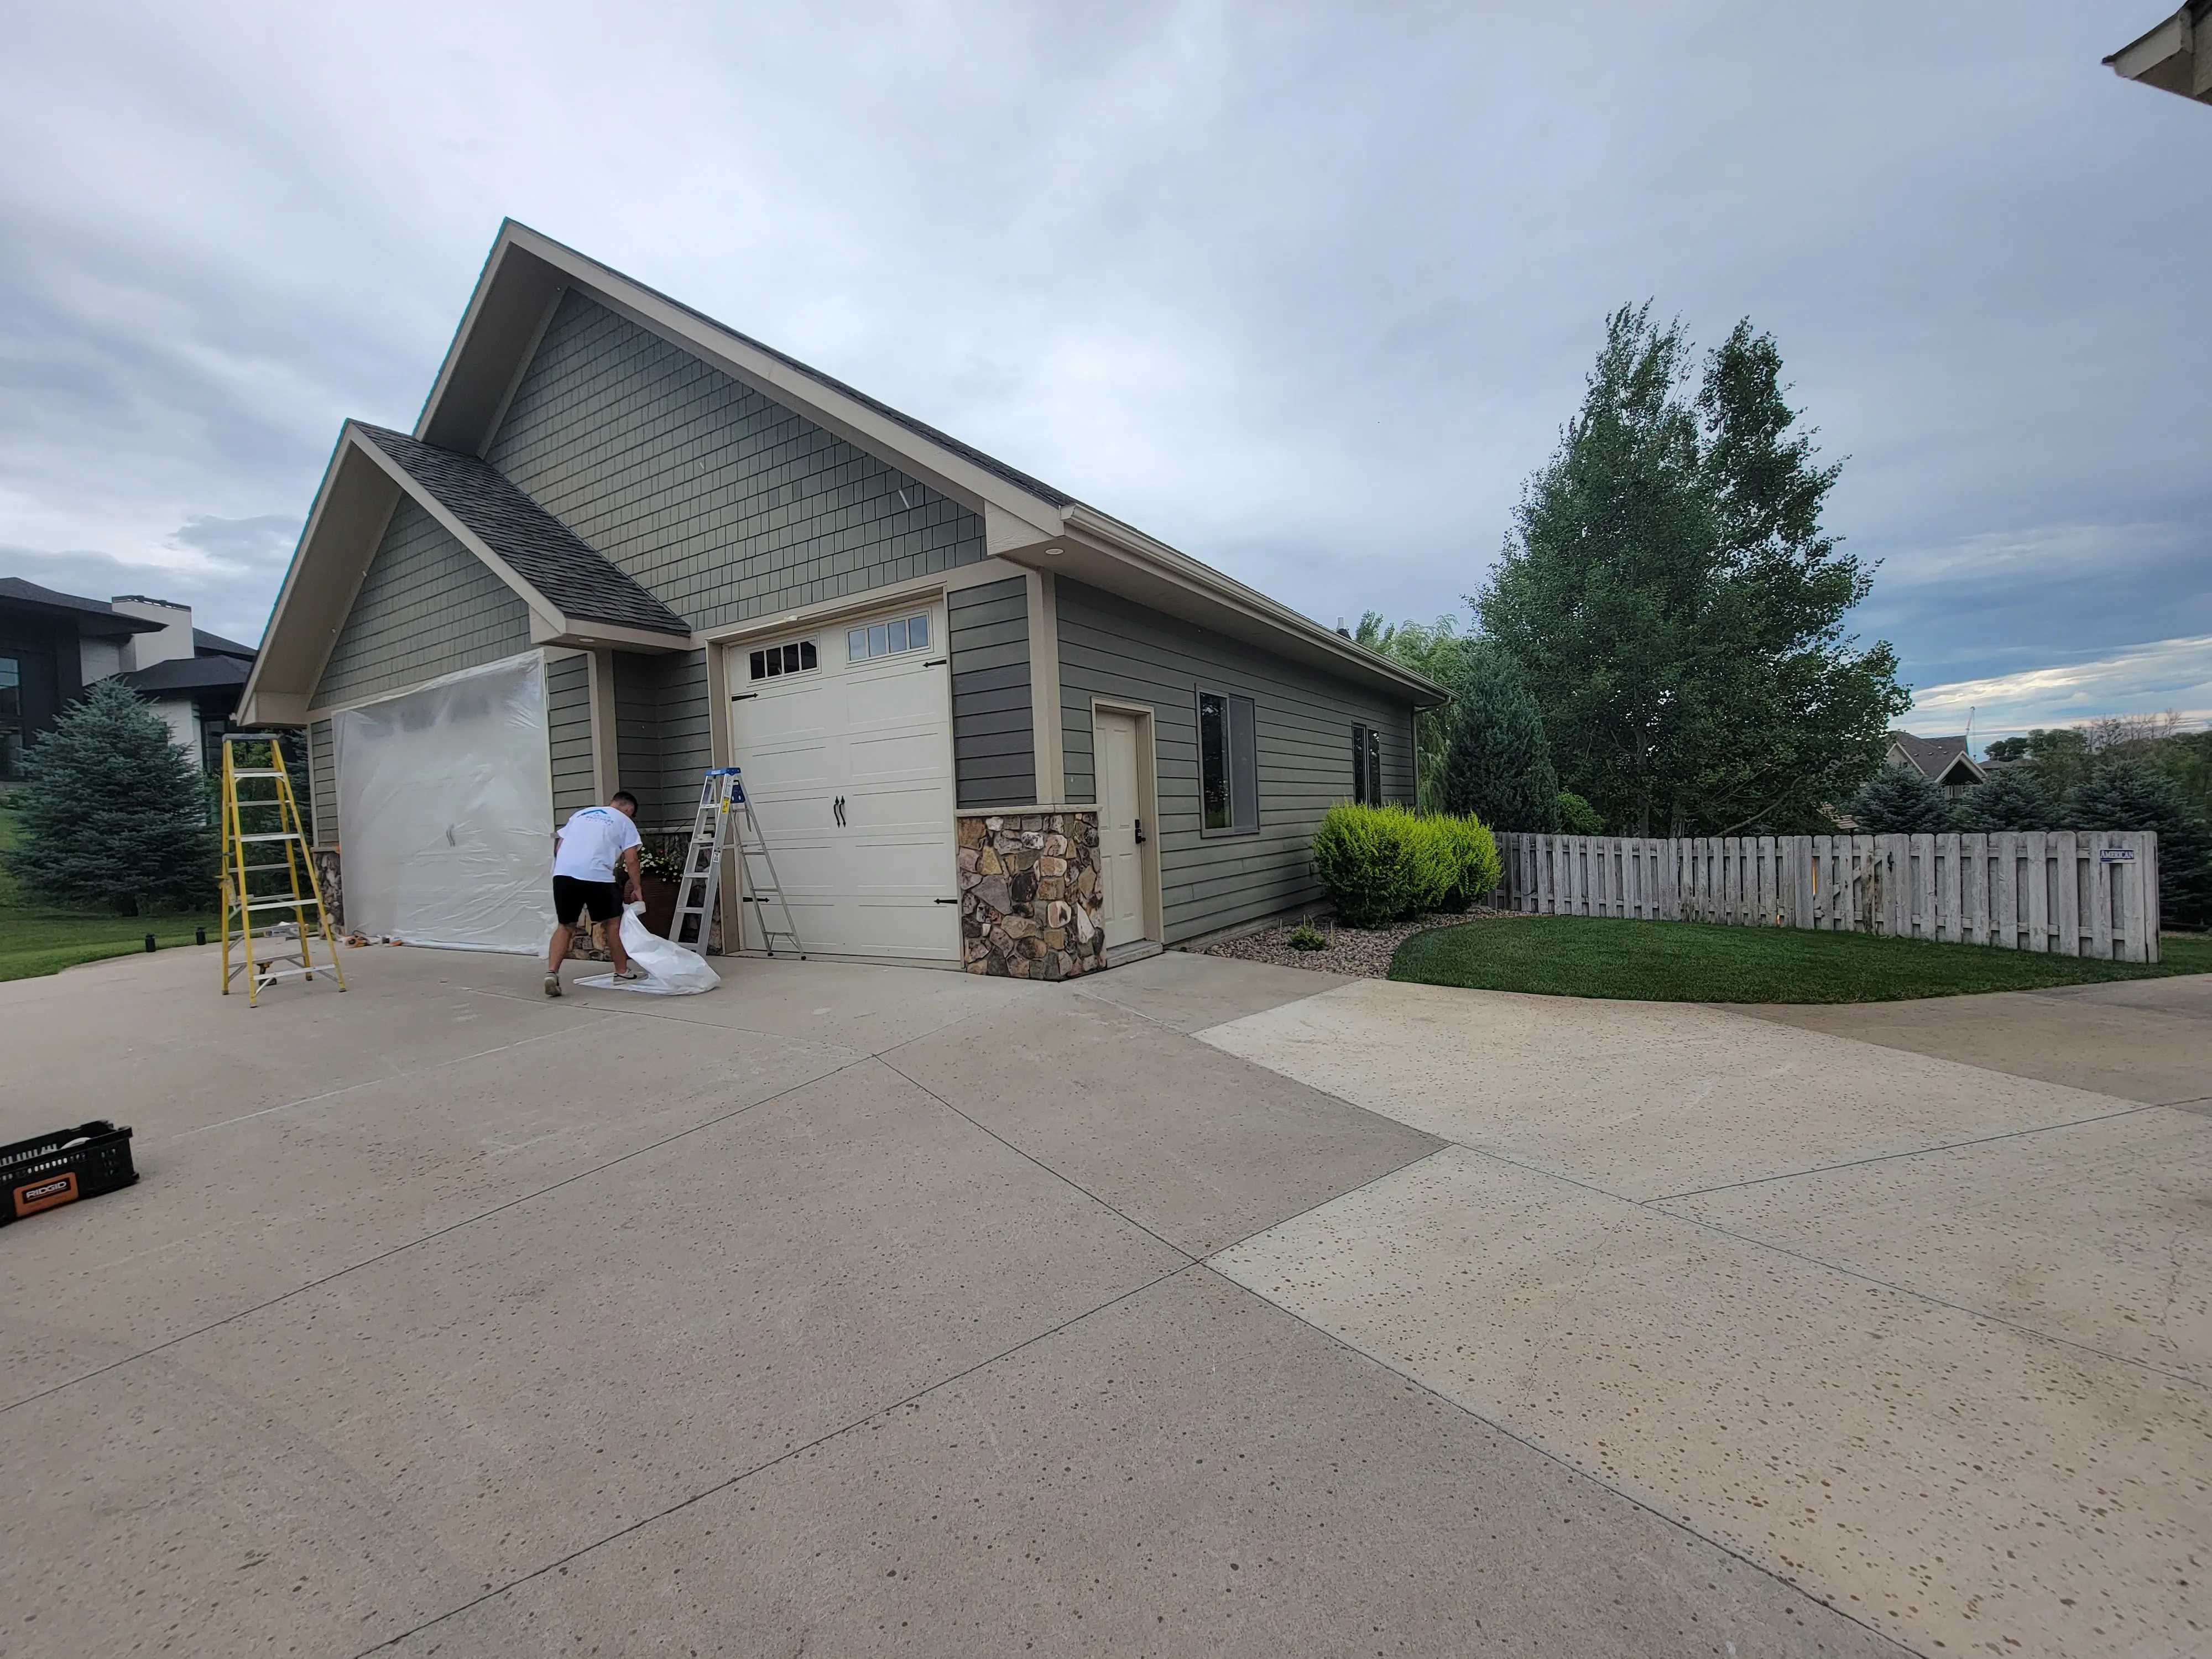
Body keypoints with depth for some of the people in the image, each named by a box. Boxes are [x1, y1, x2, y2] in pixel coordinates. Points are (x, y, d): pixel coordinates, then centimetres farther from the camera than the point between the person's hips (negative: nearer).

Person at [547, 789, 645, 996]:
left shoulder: (580, 814, 28)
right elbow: (631, 860, 4)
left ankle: (552, 973, 1)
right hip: (596, 876, -4)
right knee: (614, 921, 14)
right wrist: (636, 887, 15)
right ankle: (622, 971, 22)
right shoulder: (624, 822, 13)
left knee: (565, 926, 16)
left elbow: (559, 846, 25)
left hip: (562, 873, 5)